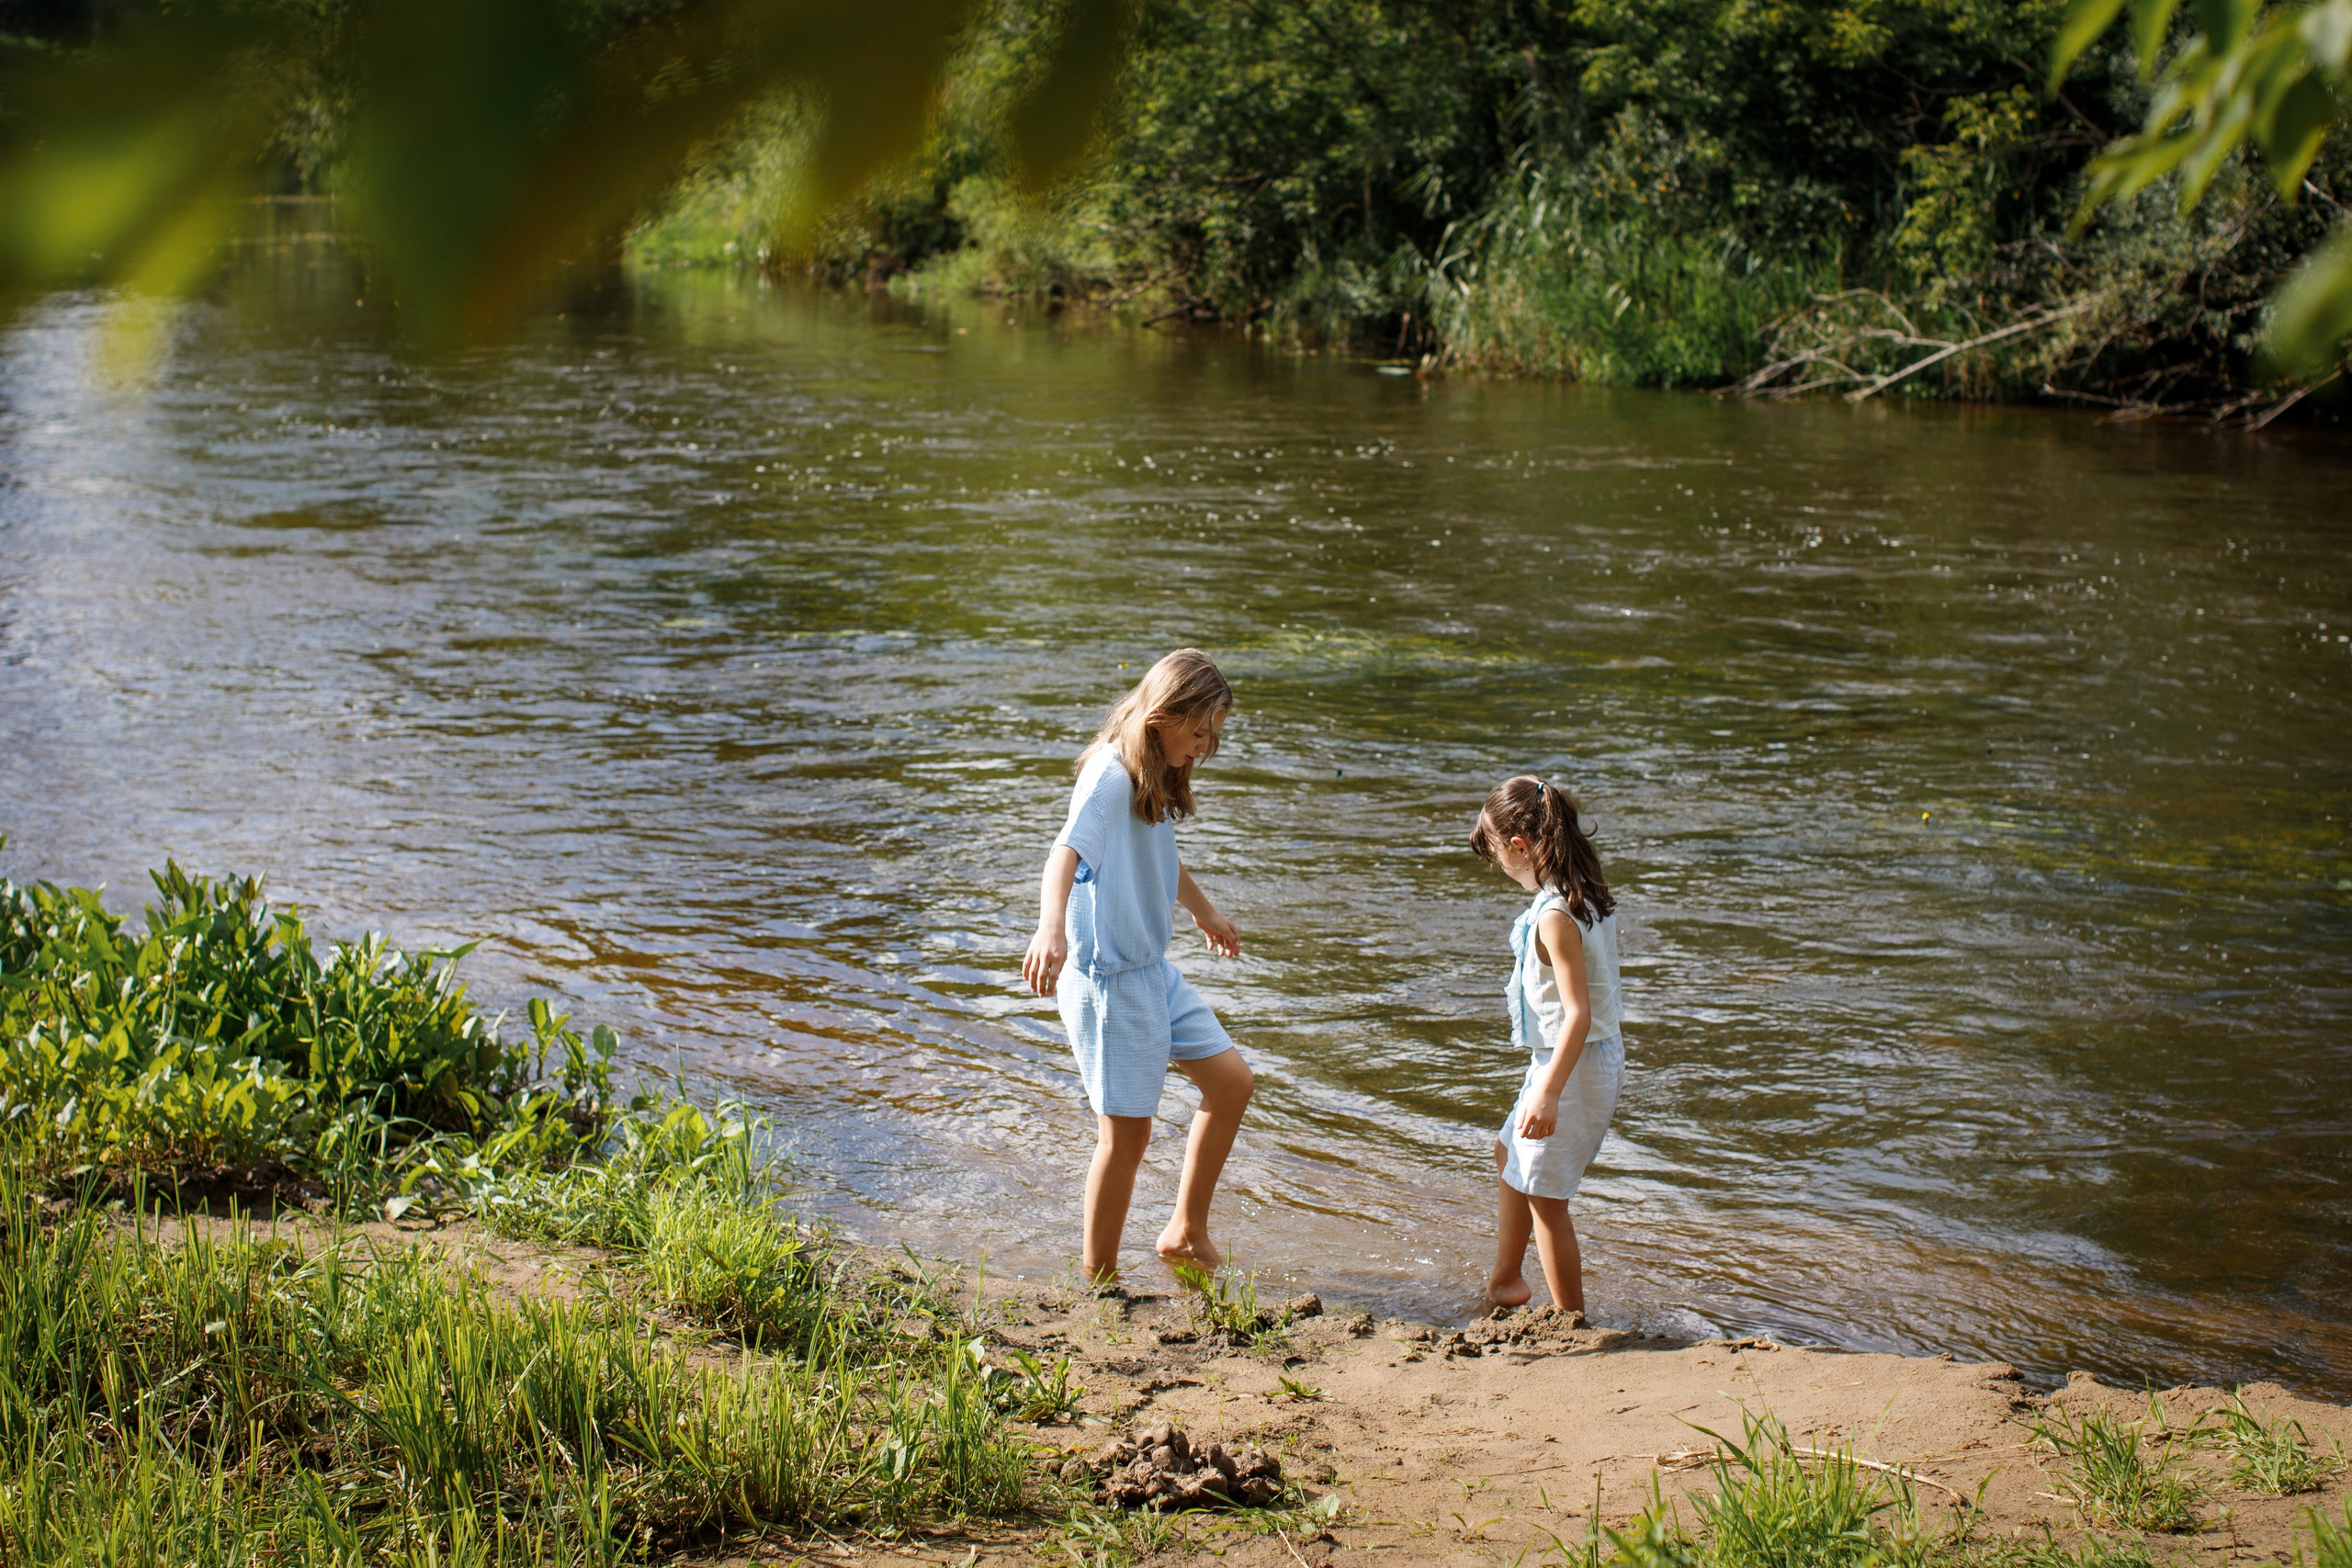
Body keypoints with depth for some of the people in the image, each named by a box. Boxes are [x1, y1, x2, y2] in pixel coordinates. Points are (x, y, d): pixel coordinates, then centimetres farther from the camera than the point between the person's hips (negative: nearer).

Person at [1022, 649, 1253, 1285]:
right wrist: (1050, 929, -55)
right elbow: (1067, 851, -37)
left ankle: (1186, 1233, 23)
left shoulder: (1155, 776, 10)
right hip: (1108, 976, -10)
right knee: (1127, 1129, -2)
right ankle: (1098, 1279, 12)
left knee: (1231, 1080, 10)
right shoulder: (1112, 774, -20)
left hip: (1153, 970, 10)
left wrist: (1204, 912, 47)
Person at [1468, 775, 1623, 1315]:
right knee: (1510, 1154, 27)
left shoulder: (1555, 917, -25)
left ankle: (1571, 1322, 10)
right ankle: (1505, 1281, 38)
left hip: (1573, 1066, -10)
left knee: (1544, 1194, 1)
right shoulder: (1588, 899, 4)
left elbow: (1578, 1013, -28)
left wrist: (1548, 1092, -31)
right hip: (1601, 1054, 10)